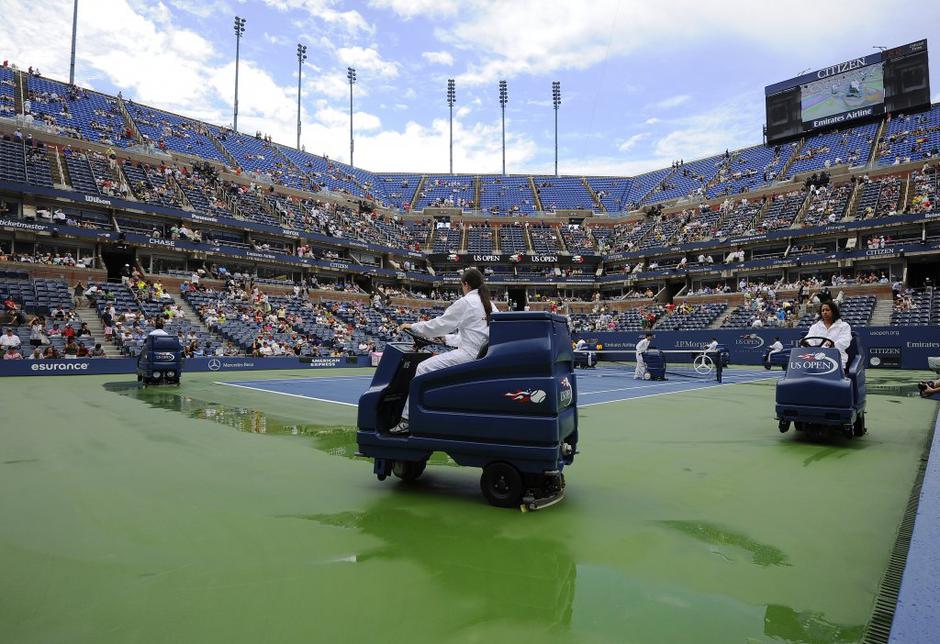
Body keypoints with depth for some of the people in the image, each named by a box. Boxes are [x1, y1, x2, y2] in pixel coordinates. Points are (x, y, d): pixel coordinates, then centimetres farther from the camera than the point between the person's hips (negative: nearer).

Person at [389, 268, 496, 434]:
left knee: (423, 369, -4)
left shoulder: (466, 302, -8)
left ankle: (408, 419, -6)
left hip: (469, 354, -9)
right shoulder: (489, 303, 16)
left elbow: (439, 324, -4)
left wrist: (413, 327, 9)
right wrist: (447, 338, 32)